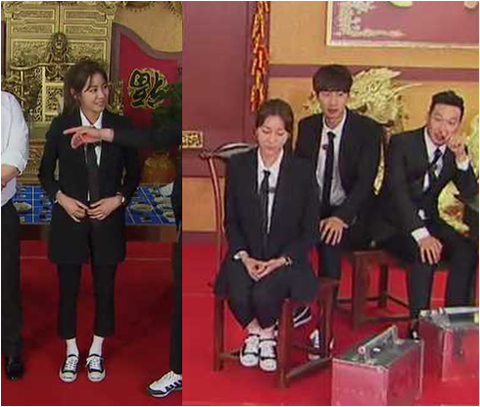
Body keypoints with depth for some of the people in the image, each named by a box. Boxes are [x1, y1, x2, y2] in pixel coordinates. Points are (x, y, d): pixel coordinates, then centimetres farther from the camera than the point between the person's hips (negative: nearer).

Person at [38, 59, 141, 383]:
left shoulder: (121, 126, -4)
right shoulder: (61, 126, -5)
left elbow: (133, 173, 5)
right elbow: (46, 172, 4)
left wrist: (118, 199, -11)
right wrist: (61, 198, -11)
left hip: (108, 220, 1)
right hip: (70, 220, 0)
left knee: (105, 288, 10)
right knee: (68, 288, 9)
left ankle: (96, 353, 28)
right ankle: (72, 352, 28)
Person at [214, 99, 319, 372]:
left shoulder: (302, 171, -5)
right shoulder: (237, 166, 1)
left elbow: (309, 230, -1)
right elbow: (231, 221, 6)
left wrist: (279, 261, -14)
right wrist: (244, 257, -11)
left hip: (286, 258, -1)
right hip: (246, 255, 2)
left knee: (264, 294, -30)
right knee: (238, 294, -28)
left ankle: (268, 334, 6)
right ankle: (253, 331, 7)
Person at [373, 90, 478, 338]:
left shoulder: (456, 151, 2)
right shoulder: (401, 143, -13)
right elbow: (398, 193, -23)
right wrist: (421, 235, -34)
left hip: (428, 220, 5)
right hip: (393, 223, -5)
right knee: (425, 254, -32)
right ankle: (418, 323, -20)